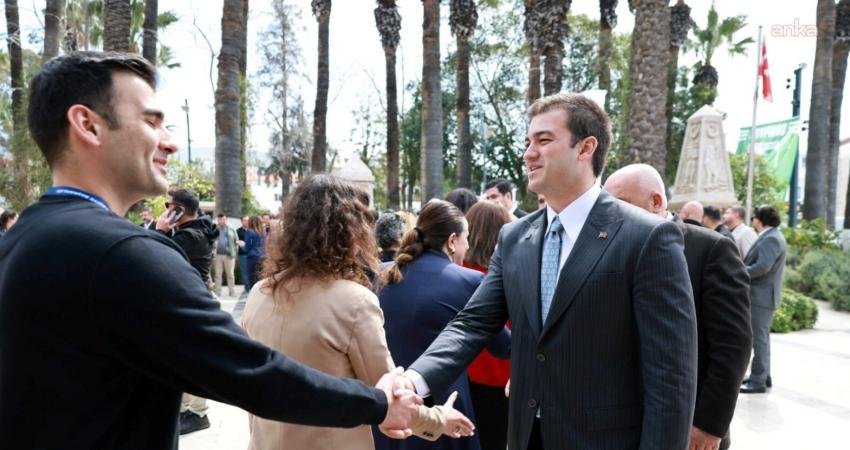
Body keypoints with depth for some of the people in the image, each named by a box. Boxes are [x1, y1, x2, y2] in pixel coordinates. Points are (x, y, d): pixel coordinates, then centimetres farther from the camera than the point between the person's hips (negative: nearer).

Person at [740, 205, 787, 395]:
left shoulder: (771, 239, -17)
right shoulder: (770, 237, 15)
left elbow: (762, 266, -26)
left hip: (762, 296, -10)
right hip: (760, 295, 10)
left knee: (759, 338, -4)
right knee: (761, 337, 17)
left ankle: (758, 381, 3)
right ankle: (763, 376, 28)